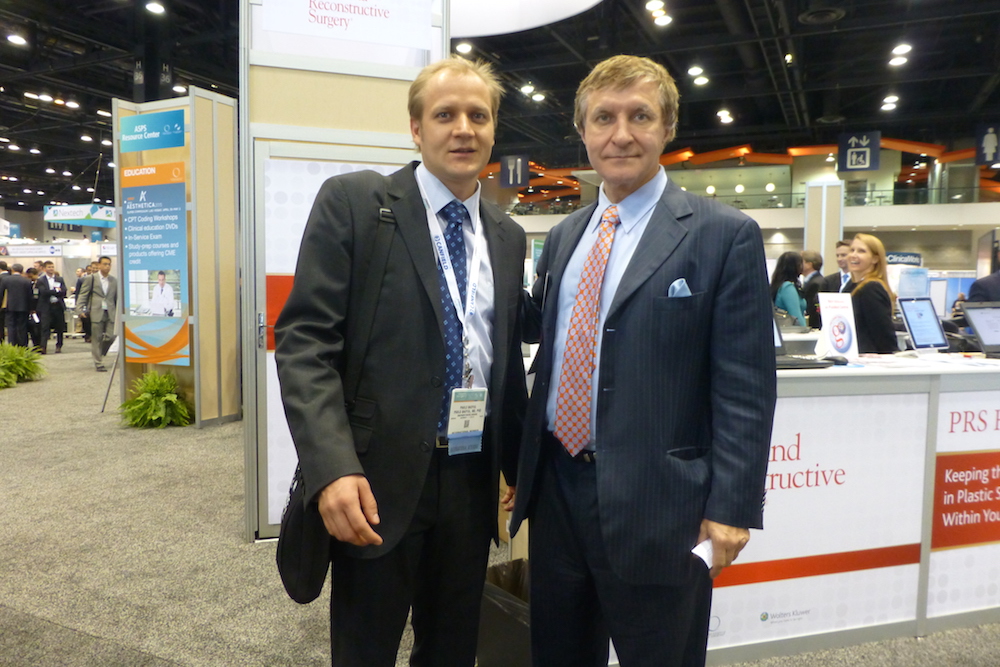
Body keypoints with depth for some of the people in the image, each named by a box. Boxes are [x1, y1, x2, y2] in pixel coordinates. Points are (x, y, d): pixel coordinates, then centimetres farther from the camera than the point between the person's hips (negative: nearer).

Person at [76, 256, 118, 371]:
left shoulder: (114, 280, 11)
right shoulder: (91, 278, 3)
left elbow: (117, 298, 16)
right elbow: (83, 295, 1)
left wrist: (118, 313, 12)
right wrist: (81, 310, -10)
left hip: (110, 313, 3)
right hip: (96, 313, -3)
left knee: (111, 337, -4)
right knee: (97, 339, 1)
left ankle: (100, 354, 25)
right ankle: (98, 364, 8)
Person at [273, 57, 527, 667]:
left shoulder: (508, 236, 9)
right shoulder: (353, 202, -6)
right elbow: (304, 341, -12)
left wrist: (518, 465, 16)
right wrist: (333, 469, -22)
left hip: (473, 480, 5)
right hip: (378, 482, -4)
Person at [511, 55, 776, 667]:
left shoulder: (725, 236, -8)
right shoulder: (565, 236, 10)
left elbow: (745, 389, -10)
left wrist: (731, 508, -13)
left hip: (657, 505, -5)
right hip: (556, 490, 6)